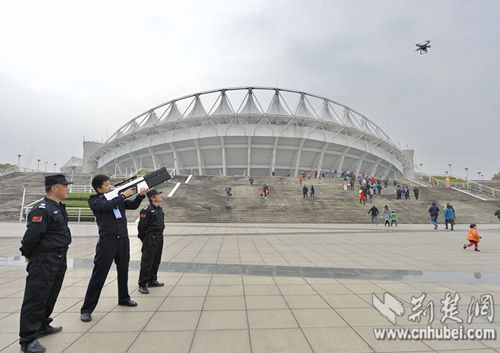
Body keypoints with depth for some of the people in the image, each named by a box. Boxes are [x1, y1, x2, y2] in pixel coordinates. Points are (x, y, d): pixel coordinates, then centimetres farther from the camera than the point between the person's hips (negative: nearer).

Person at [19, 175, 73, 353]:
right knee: (36, 298, -1)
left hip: (60, 259, 9)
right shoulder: (42, 209, -18)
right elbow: (31, 236, -20)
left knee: (51, 296, 20)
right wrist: (29, 255, -6)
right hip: (44, 261, -9)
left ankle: (42, 326, 36)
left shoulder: (59, 207, 11)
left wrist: (60, 255, 15)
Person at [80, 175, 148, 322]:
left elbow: (133, 205, 12)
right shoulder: (94, 200, -4)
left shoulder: (117, 198, 11)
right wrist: (123, 195, -15)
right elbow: (107, 206, -23)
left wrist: (141, 195, -5)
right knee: (99, 275, -2)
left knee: (123, 271, 17)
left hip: (123, 239, 6)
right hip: (107, 240, -5)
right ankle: (86, 309, 8)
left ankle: (124, 298, 35)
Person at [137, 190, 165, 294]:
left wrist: (160, 236, 16)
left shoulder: (160, 209, 12)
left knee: (156, 261, 15)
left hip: (159, 238, 8)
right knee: (147, 262, -4)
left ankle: (152, 281, 28)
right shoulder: (147, 210, -14)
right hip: (150, 239, -8)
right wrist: (144, 239, -6)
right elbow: (141, 226, -13)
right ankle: (142, 285, 4)